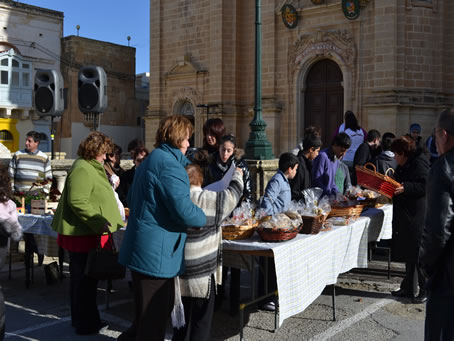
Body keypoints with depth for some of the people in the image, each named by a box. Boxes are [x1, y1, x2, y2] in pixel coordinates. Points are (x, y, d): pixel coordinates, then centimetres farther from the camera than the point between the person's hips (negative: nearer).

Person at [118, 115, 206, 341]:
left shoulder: (151, 160, 16)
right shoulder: (169, 163, -17)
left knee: (164, 304, 22)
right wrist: (204, 219, -6)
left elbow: (132, 200, 27)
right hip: (156, 250, -10)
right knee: (155, 314, 3)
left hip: (144, 247, 10)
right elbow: (183, 210, -24)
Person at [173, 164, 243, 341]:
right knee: (201, 322, 9)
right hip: (202, 273, -5)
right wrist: (237, 175, 17)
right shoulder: (209, 199, -16)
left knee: (181, 318, 20)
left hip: (177, 273, 5)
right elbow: (233, 193, -1)